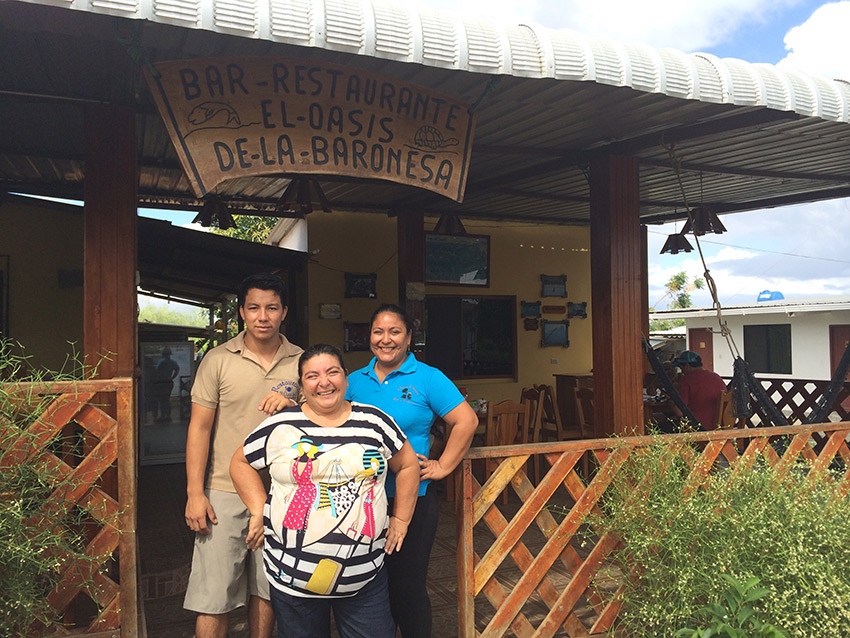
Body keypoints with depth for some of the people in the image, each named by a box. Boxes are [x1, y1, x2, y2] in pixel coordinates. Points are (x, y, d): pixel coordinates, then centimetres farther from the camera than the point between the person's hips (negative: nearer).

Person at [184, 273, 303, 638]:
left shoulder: (300, 362, 2)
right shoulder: (218, 360, -3)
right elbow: (199, 428, -2)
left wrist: (291, 406, -14)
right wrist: (195, 493, -7)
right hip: (225, 492, -2)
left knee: (266, 590, 15)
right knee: (213, 597, 1)